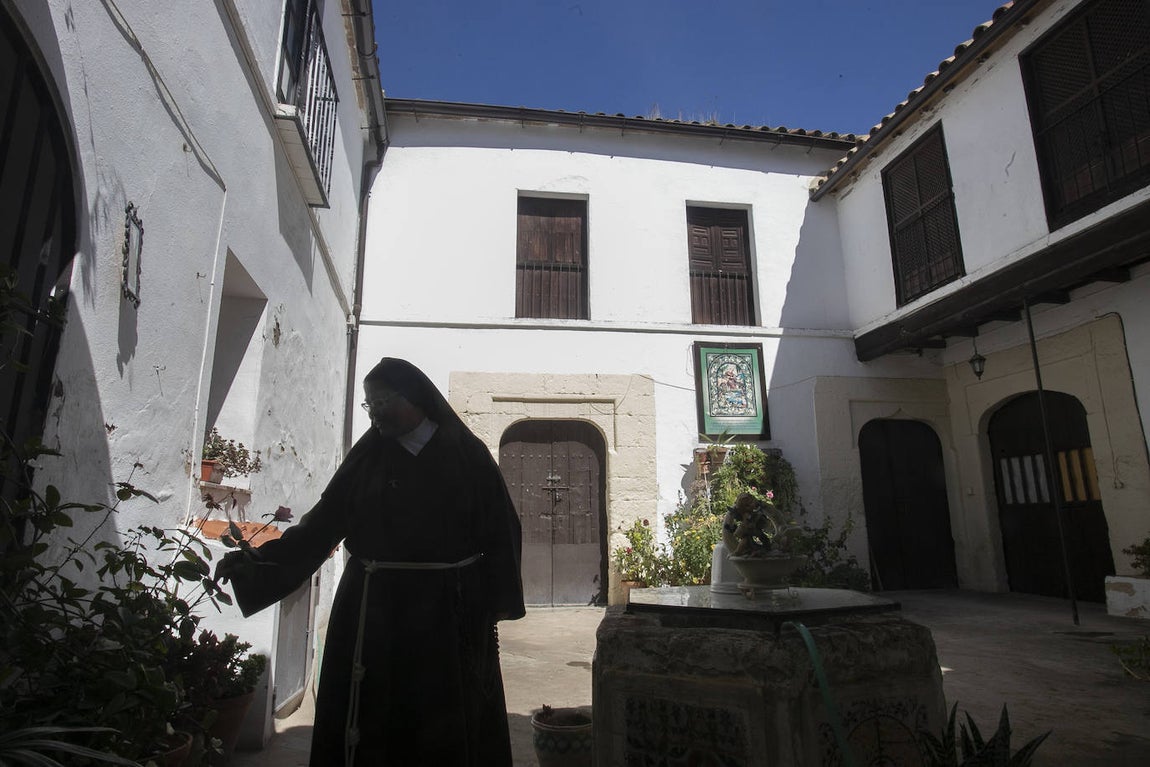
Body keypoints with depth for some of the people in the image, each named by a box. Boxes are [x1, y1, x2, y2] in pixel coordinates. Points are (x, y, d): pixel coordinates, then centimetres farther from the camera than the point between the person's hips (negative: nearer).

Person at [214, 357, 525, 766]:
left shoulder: (467, 453, 0)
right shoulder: (367, 458, 6)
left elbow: (501, 533, -3)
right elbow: (320, 525, 3)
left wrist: (490, 610, -9)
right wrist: (255, 561, -7)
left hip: (448, 619, -1)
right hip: (374, 615, 2)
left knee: (446, 733, 7)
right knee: (372, 732, 8)